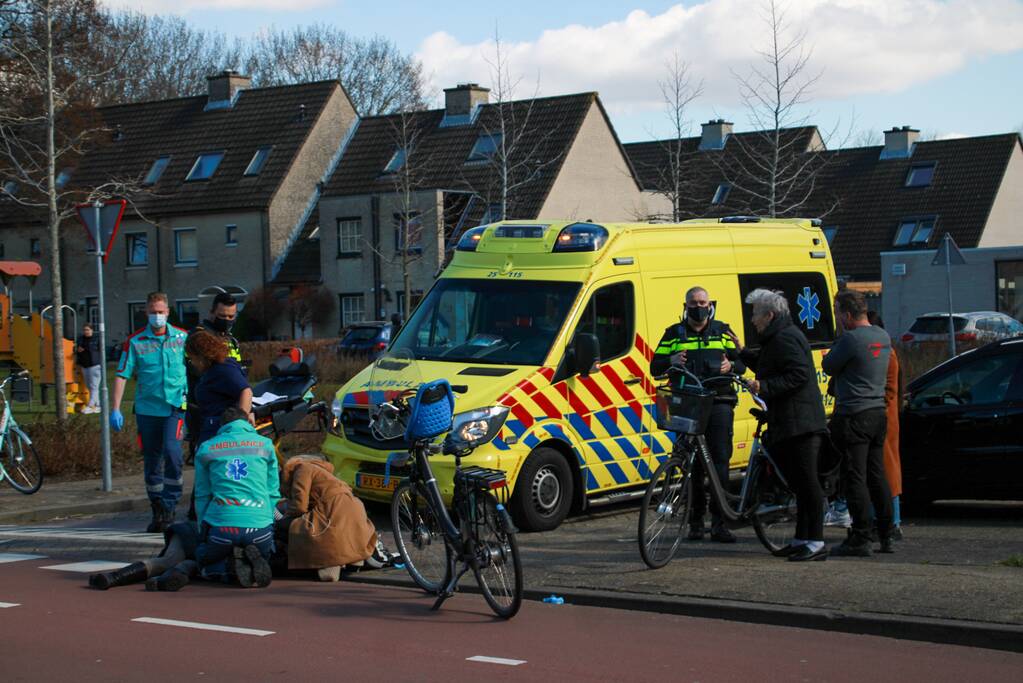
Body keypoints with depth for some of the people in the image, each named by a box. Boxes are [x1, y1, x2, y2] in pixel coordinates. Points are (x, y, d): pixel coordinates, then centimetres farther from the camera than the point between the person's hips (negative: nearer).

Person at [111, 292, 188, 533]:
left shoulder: (182, 338, 2)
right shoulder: (135, 342, -2)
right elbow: (122, 375, -3)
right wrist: (115, 409, -10)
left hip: (175, 406, -1)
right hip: (147, 408, 1)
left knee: (172, 451, -21)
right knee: (152, 461, 7)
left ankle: (170, 506, -11)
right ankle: (157, 513, 19)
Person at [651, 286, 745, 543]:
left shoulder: (722, 331, 15)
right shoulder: (674, 334, 14)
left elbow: (741, 364, 14)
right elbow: (655, 367, 10)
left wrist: (730, 365, -9)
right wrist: (670, 361, -11)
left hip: (719, 403, 0)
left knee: (720, 461, -7)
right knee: (692, 464, 1)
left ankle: (719, 523, -5)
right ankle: (696, 521, 8)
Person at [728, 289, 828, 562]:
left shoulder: (785, 339, -13)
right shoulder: (779, 338, 22)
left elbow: (798, 375, -23)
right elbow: (767, 368, 32)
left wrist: (764, 387, -26)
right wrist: (741, 352, 31)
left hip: (800, 424, -12)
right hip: (790, 424, 12)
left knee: (806, 482, -10)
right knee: (800, 483, 14)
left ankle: (816, 543, -10)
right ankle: (802, 540, 21)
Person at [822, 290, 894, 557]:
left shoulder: (851, 339, -17)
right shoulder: (883, 337, 9)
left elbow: (828, 366, -6)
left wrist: (840, 335, 1)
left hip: (854, 417, -8)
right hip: (879, 413, 8)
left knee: (856, 478, -4)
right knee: (877, 476, 14)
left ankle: (860, 539, -4)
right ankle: (886, 535, 18)